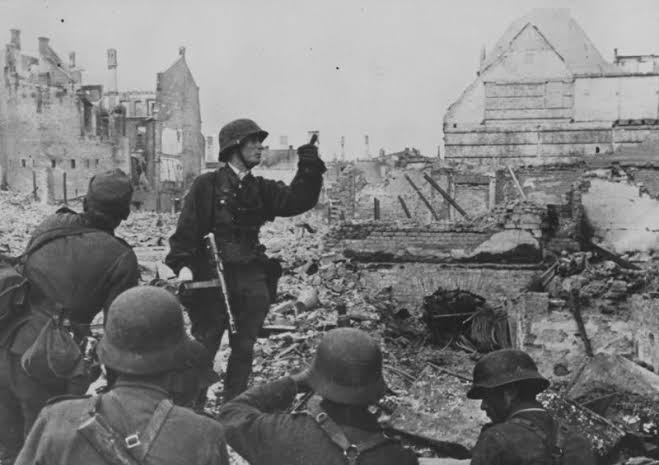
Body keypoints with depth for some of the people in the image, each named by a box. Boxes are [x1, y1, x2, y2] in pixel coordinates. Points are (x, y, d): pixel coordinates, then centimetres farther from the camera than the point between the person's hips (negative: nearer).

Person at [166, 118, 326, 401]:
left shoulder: (260, 189, 11)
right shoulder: (207, 186, -4)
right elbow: (187, 228, -9)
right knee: (204, 348, 3)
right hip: (213, 279, -5)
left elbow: (298, 200, -2)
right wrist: (183, 264, -21)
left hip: (252, 280, 5)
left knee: (244, 349, 13)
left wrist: (309, 168, -13)